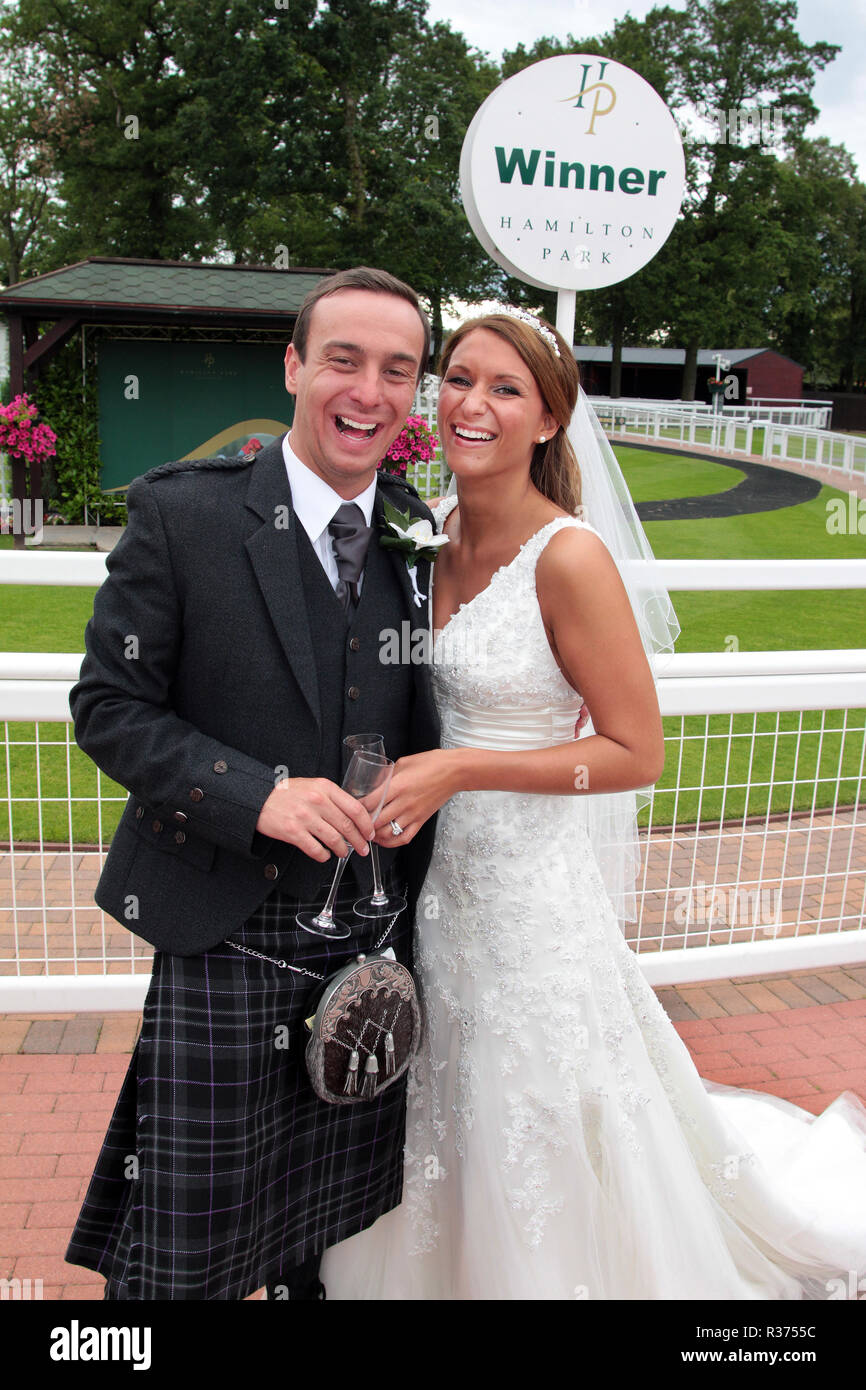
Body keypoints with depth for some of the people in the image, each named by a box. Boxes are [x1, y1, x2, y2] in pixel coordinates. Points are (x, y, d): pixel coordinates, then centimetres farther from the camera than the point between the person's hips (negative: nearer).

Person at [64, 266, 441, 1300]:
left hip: (375, 943, 4)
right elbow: (108, 705, -9)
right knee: (183, 1249, 11)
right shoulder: (182, 513, -10)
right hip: (227, 945, -3)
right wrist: (256, 794, -22)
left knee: (339, 1229, 22)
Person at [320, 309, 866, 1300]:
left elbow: (636, 754, -17)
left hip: (525, 883, -6)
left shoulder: (569, 558, -20)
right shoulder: (431, 529, 1)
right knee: (440, 1135, 25)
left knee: (529, 1160, 13)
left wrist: (458, 769, -22)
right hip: (434, 870, 7)